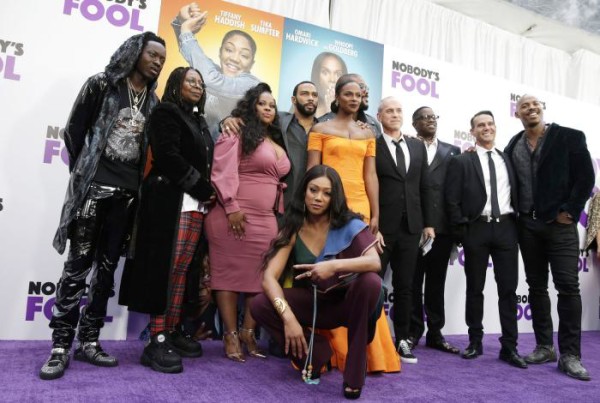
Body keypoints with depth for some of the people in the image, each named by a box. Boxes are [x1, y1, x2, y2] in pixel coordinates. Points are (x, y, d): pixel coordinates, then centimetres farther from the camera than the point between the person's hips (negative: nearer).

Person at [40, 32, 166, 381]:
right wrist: (83, 173, 5)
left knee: (107, 268, 6)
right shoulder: (102, 84, 2)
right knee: (78, 265, -3)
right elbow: (74, 131, 3)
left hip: (128, 193, 4)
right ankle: (61, 346, 6)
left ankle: (89, 341, 16)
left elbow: (151, 148, 12)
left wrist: (139, 182, 2)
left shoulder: (153, 102, 13)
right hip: (94, 187, -4)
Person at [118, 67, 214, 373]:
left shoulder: (200, 121, 23)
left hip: (196, 204, 7)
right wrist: (204, 189, -9)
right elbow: (168, 156, -12)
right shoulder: (166, 112, 1)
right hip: (170, 200, -7)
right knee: (166, 267, -9)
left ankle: (173, 331, 11)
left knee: (183, 269, 5)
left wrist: (206, 193, 0)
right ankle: (157, 340, -6)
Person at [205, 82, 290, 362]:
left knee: (261, 276, 3)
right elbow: (224, 171, -10)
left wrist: (280, 215, 16)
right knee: (230, 272, 0)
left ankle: (248, 332, 14)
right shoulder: (238, 132, 0)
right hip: (235, 215, -6)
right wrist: (231, 207, -18)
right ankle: (231, 335, 7)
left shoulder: (277, 143, 20)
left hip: (267, 220, 7)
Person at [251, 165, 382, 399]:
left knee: (370, 282, -35)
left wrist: (334, 266, -40)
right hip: (313, 303, 2)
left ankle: (354, 375, -19)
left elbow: (375, 262, -27)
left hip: (346, 301, -1)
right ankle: (315, 354, -4)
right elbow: (269, 277, -17)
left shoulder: (349, 224, -13)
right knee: (260, 305, -21)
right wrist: (288, 317, -31)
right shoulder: (292, 230, -8)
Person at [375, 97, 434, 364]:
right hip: (380, 226, -4)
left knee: (404, 286, 10)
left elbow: (425, 187, 13)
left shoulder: (418, 146, 13)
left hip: (410, 226, 4)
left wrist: (428, 222, 9)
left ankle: (402, 339, 21)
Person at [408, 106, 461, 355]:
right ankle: (413, 332, 17)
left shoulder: (452, 152, 14)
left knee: (436, 282, 11)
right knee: (413, 281, 6)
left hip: (442, 225, 3)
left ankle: (435, 333, 21)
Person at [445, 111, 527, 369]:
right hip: (477, 229, -3)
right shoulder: (461, 161, 3)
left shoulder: (508, 159, 13)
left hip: (506, 228, 3)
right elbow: (452, 199, -3)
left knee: (508, 289, 4)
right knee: (475, 289, 6)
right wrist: (461, 230, -9)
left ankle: (509, 347, 12)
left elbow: (517, 194, 13)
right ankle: (475, 342, 18)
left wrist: (518, 224, 3)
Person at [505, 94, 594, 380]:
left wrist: (570, 212, -9)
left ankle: (570, 354, 3)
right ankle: (544, 347, 18)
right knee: (536, 286, 8)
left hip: (559, 223, -3)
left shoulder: (570, 137, -1)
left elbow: (586, 177, -5)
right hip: (527, 225, 4)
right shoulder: (513, 145, 9)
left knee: (568, 286, -6)